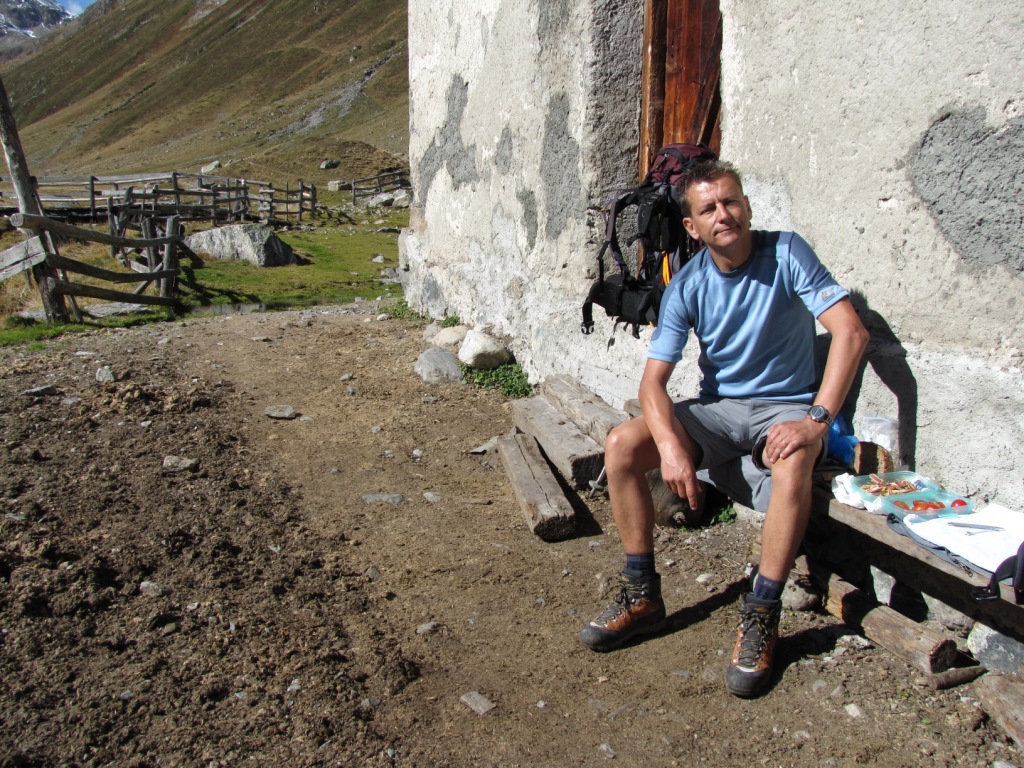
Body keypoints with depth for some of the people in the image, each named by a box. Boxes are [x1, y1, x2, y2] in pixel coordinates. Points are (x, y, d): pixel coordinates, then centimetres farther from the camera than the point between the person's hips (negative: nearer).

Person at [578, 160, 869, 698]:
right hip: (717, 408, 3)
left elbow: (851, 333, -20)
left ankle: (760, 618, -22)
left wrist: (817, 421, -31)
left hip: (786, 406, -3)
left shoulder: (786, 253, -12)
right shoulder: (686, 287, -5)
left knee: (792, 463, -39)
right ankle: (643, 596, -5)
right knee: (621, 445, -18)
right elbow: (653, 380, -11)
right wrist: (670, 445, -30)